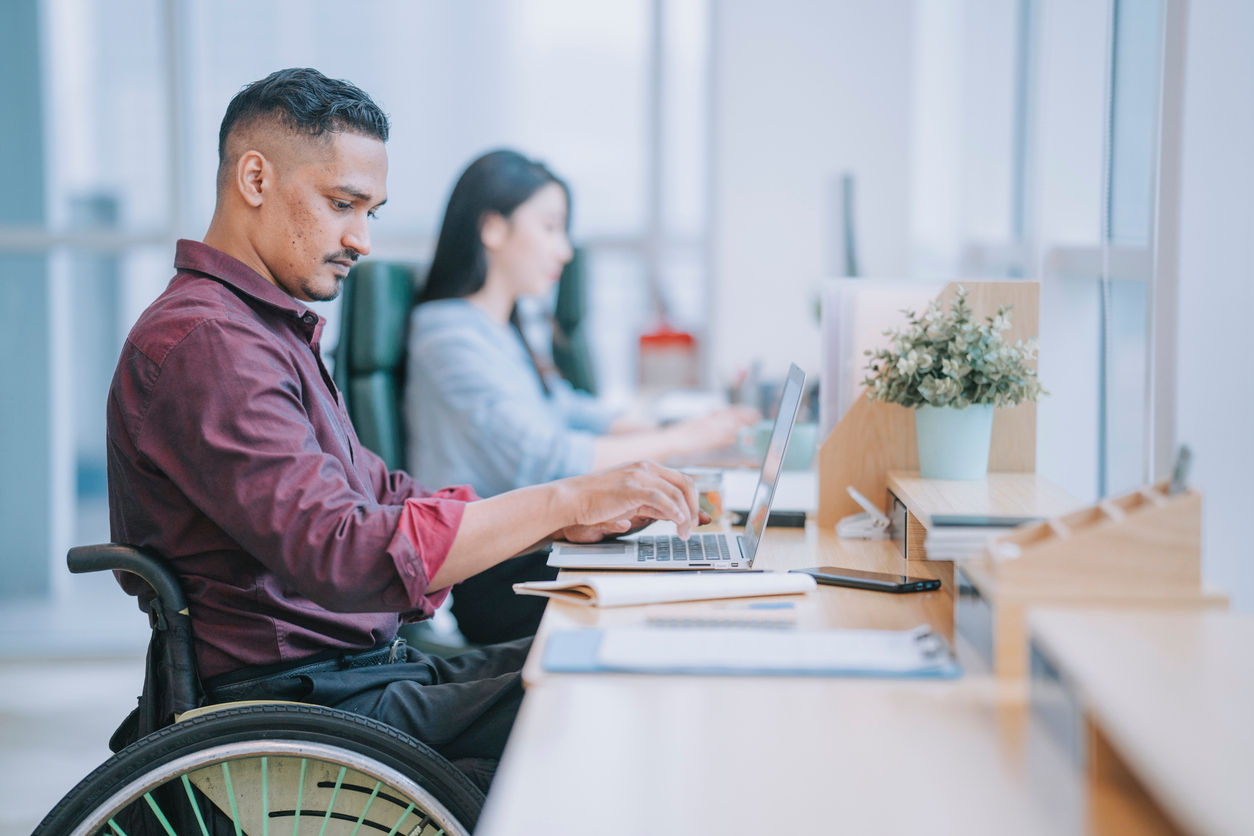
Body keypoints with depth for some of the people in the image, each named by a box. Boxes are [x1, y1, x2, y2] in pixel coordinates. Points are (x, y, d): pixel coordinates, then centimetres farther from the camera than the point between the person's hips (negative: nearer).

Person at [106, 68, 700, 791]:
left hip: (357, 668, 10)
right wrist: (565, 500, -25)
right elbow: (344, 558, -29)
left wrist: (559, 518, 3)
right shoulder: (203, 342, -18)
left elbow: (380, 495, 18)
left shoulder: (272, 329, 19)